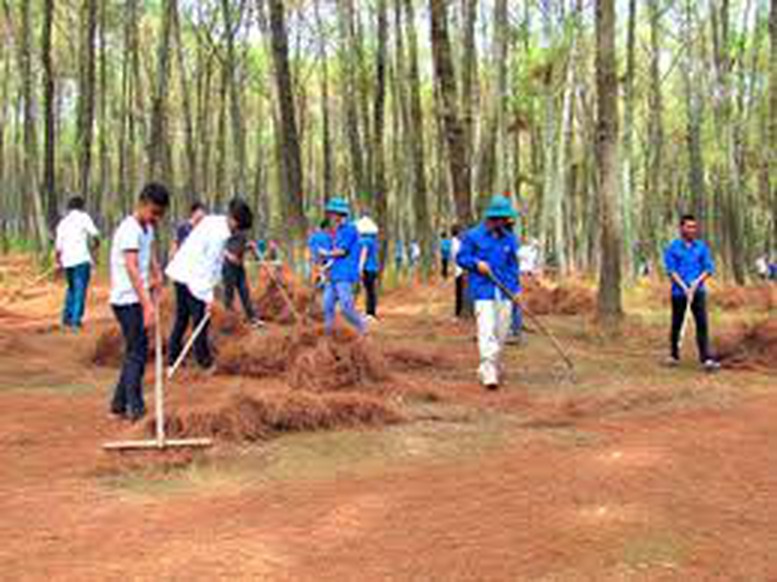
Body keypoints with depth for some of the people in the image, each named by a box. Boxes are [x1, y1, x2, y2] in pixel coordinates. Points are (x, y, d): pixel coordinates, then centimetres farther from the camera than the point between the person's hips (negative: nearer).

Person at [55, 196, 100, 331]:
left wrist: (59, 263, 23)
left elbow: (58, 247, 12)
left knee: (72, 288, 23)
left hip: (67, 261, 6)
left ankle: (66, 318, 18)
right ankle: (76, 321, -8)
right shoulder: (83, 217, 1)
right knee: (80, 290, -3)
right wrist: (95, 245, 12)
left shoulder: (62, 223, 16)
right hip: (81, 259, -6)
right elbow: (94, 234, -8)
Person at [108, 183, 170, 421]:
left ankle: (119, 404, 21)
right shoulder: (130, 229, -20)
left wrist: (157, 276, 0)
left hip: (139, 300, 9)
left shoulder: (147, 228, 10)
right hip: (128, 300, -9)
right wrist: (147, 305, -37)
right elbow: (132, 268, -30)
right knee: (137, 353, -7)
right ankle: (136, 409, -3)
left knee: (135, 352, 13)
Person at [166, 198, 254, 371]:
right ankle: (204, 360, 3)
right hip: (191, 277, -10)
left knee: (182, 317, 15)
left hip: (181, 274, 10)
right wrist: (208, 296, -21)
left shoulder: (213, 222, 8)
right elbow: (210, 265, -22)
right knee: (200, 317, -3)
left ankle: (173, 356, 20)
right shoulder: (218, 234, -20)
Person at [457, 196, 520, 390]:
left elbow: (513, 265, 16)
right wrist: (476, 263, -14)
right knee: (487, 332, -14)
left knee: (501, 334, 8)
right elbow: (461, 257, 3)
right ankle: (489, 374, -15)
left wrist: (516, 290, 7)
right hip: (483, 293, -5)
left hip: (504, 293, 5)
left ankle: (492, 368, 24)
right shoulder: (473, 236, -2)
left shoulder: (509, 239, 11)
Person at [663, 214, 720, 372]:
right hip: (679, 292, -1)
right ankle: (674, 355, 24)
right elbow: (671, 271, -4)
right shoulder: (673, 247, 0)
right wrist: (685, 288, -13)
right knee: (677, 324, 8)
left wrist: (695, 284, -10)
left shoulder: (702, 247, 7)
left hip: (698, 291, 1)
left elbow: (709, 269, 4)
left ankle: (706, 359, -12)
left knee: (702, 323, -8)